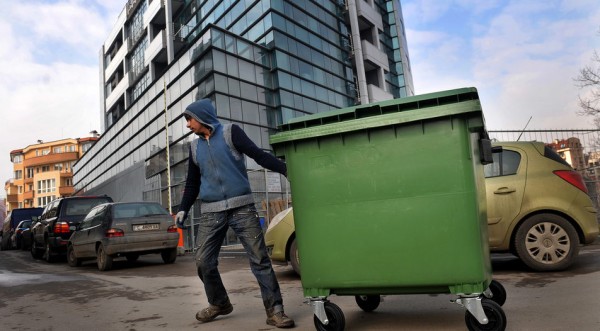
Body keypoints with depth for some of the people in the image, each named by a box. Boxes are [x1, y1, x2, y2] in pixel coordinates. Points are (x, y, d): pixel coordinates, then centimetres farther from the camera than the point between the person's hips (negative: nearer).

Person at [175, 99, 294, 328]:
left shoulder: (230, 132, 2)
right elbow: (192, 183, 21)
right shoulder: (195, 147, 16)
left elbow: (259, 155, -7)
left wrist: (287, 170, -18)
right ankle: (218, 303, 26)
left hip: (241, 207, -4)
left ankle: (274, 310, 1)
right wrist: (183, 209, 9)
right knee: (203, 261, 3)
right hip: (211, 212, 5)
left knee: (259, 258, -7)